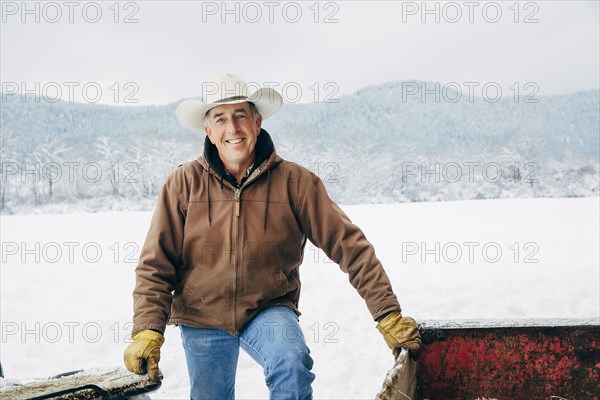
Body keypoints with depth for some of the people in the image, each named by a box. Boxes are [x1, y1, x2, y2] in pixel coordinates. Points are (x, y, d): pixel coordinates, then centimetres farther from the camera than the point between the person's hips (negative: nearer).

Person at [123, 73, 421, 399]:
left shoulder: (295, 182, -8)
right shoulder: (184, 183, -7)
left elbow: (348, 245, -8)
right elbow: (156, 264, -5)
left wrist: (389, 316, -11)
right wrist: (147, 330, -16)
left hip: (268, 312, -2)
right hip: (201, 319, 2)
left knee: (292, 364, -31)